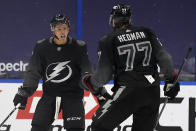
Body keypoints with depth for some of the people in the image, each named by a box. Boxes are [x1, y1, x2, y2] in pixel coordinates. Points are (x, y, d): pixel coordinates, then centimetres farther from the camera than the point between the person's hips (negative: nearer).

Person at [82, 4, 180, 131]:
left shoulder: (108, 41, -1)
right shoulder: (147, 33, 10)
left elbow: (104, 74, -1)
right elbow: (164, 57, 6)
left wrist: (91, 83, 18)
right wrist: (171, 79, 17)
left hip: (128, 91, -5)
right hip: (153, 91, 5)